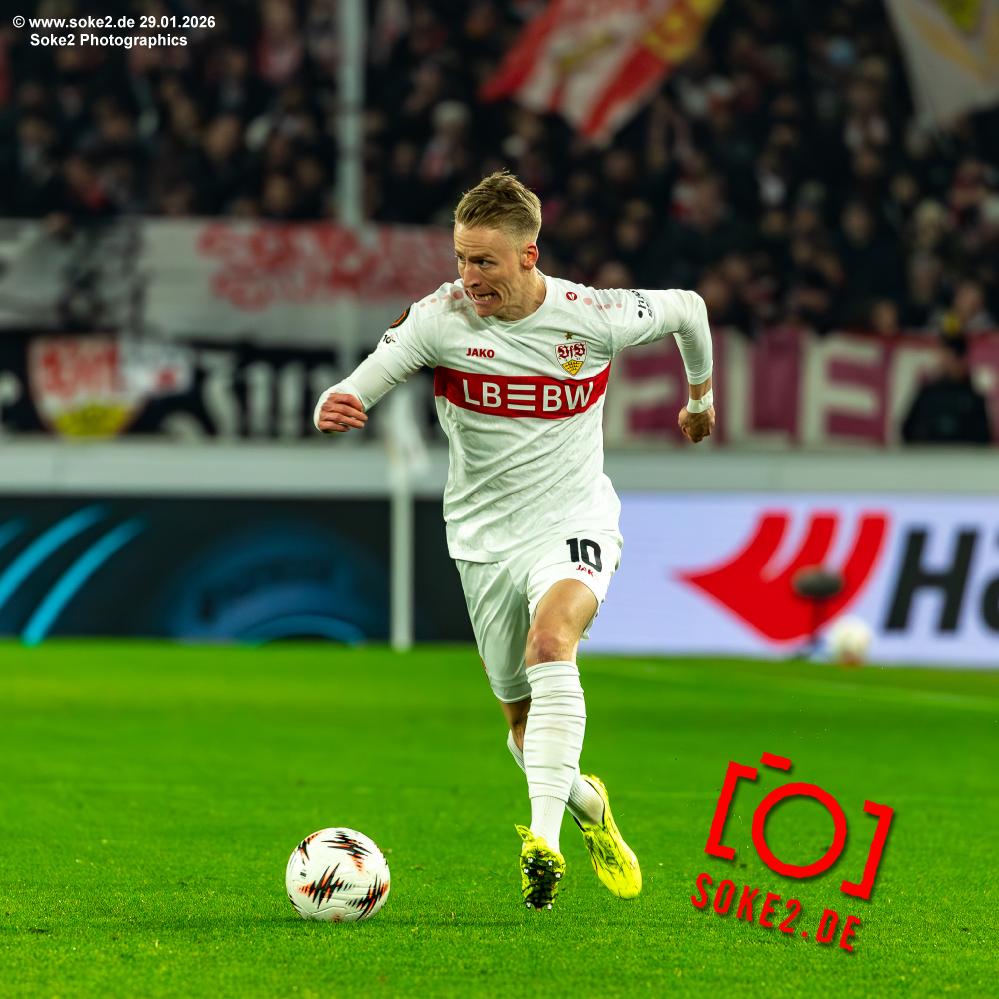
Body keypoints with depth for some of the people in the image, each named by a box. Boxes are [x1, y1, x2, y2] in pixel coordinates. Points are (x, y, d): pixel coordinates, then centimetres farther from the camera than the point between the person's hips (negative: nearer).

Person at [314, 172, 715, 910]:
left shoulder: (593, 317, -13)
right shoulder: (439, 318, -14)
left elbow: (687, 307, 7)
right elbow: (354, 394, -18)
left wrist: (701, 393, 23)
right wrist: (334, 410, -43)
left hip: (574, 523, -3)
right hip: (486, 537, 3)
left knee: (550, 642, -33)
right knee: (523, 720, 10)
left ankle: (544, 838, -38)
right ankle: (587, 804, 43)